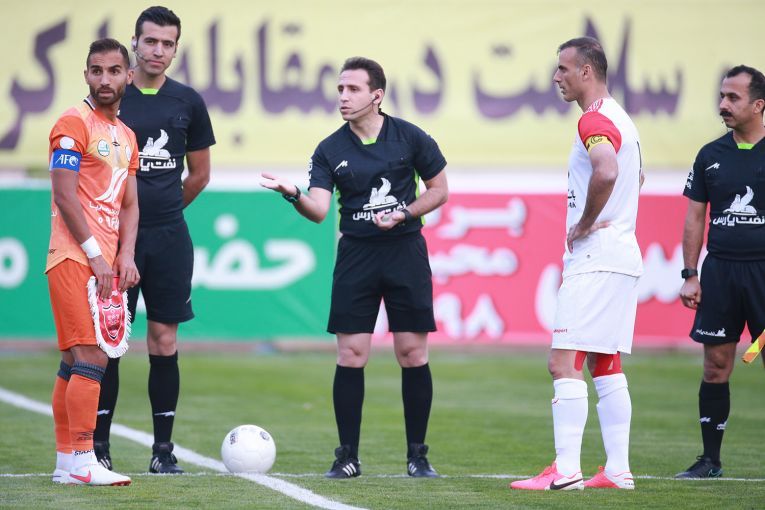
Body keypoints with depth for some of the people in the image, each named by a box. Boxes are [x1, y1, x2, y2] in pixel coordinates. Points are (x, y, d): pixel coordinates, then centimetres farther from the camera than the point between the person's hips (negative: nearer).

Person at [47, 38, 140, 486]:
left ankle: (66, 463, 13)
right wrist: (95, 255, -15)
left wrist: (126, 255, 3)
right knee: (91, 358, -14)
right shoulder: (75, 124, -6)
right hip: (74, 259, -8)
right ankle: (82, 463, -13)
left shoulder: (126, 135, 18)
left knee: (75, 362, 10)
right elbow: (64, 195, -13)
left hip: (106, 261, 8)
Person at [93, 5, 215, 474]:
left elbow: (200, 174, 16)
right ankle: (99, 445, 4)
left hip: (169, 237, 2)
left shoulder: (188, 102, 6)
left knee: (165, 340, 3)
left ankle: (164, 448, 8)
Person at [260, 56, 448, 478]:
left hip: (405, 250, -1)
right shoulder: (330, 150, 2)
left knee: (413, 354, -1)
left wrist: (404, 213, -9)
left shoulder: (410, 138, -1)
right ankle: (348, 455, 6)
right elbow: (319, 209, -7)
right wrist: (293, 195, -28)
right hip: (355, 253, 1)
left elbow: (439, 189, 7)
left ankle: (417, 455, 10)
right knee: (350, 355, -3)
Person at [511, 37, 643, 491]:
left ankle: (566, 471, -15)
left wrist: (584, 225, -21)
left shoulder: (595, 119, -14)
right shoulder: (619, 118, 19)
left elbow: (607, 171, -34)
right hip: (621, 255, 10)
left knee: (565, 363, -11)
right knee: (606, 365, 12)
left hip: (594, 260, -10)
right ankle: (618, 470, 11)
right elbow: (634, 177, 36)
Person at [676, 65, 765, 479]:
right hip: (720, 270, 3)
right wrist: (690, 274, 7)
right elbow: (695, 217, 13)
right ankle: (710, 460, 12)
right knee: (716, 367, 5)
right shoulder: (710, 156, 9)